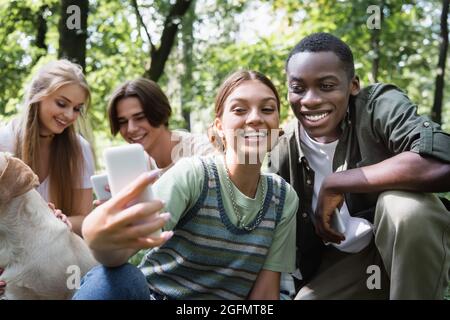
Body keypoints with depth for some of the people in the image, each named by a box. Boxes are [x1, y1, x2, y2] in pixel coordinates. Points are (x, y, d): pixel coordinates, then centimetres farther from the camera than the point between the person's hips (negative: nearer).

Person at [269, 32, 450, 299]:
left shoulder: (379, 104, -21)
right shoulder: (283, 152, -9)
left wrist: (334, 185, -32)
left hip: (414, 252, -3)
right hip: (340, 264, 3)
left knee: (406, 205, -32)